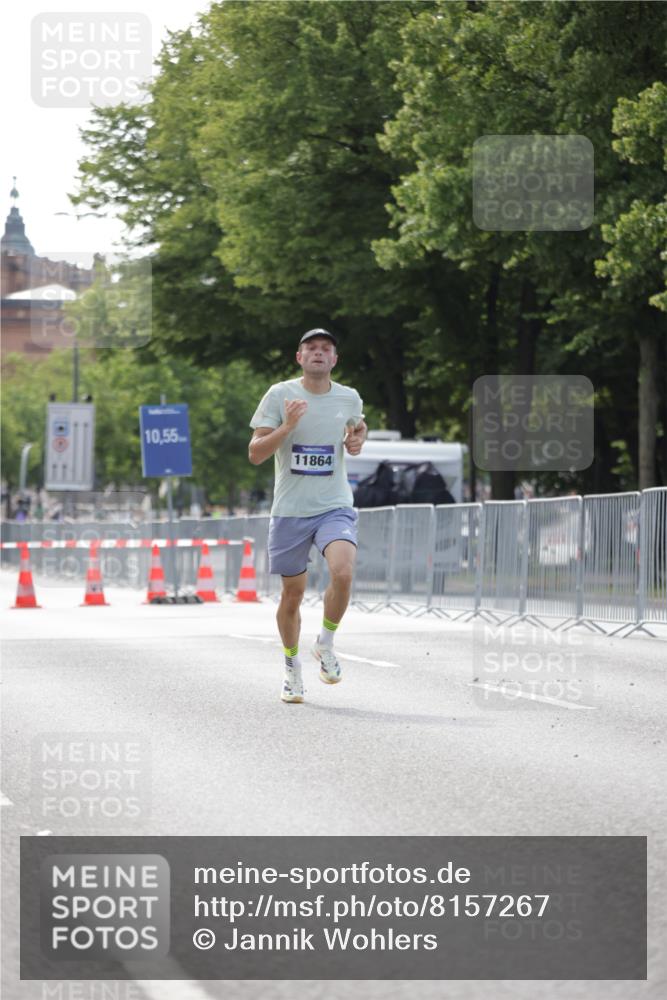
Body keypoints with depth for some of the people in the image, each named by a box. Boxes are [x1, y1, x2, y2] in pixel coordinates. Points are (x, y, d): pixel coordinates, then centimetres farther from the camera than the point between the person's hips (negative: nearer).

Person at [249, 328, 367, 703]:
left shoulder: (349, 398, 4)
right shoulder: (279, 395, -4)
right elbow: (255, 454, -6)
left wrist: (357, 440, 3)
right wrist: (287, 426, -21)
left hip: (335, 507, 1)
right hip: (290, 510, 0)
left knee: (343, 572, -25)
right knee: (293, 593, 6)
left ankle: (326, 644, -1)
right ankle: (293, 666, 29)